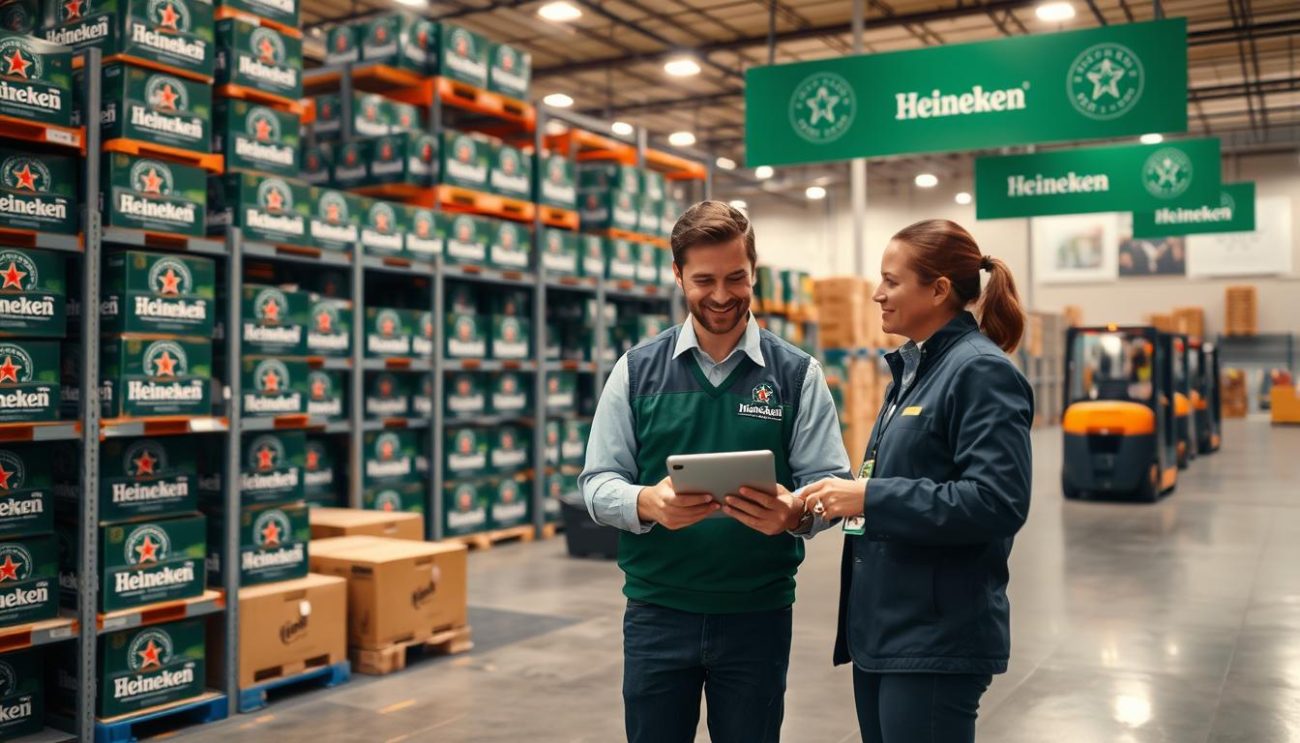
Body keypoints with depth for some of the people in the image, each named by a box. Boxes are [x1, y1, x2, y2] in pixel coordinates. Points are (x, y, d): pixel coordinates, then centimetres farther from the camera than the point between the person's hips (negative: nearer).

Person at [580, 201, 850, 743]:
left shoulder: (797, 374, 0)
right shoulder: (636, 369, 2)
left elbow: (830, 483, -2)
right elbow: (598, 482, 0)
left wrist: (796, 512, -25)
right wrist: (648, 503, -23)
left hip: (758, 614, 0)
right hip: (657, 612, 1)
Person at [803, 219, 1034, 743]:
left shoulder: (981, 371, -14)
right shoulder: (913, 368, 13)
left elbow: (997, 503, -24)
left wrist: (870, 498, -23)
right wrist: (847, 494, 5)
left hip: (937, 639, -9)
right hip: (881, 629, 9)